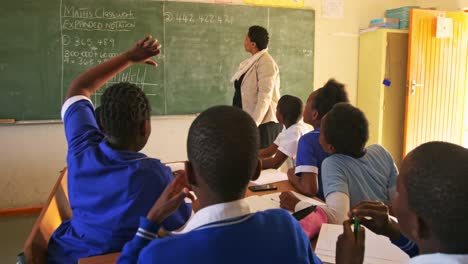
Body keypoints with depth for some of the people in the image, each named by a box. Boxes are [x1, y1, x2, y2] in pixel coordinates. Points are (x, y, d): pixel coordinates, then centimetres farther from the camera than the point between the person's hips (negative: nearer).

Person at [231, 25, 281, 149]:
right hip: (251, 119, 9)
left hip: (263, 121, -9)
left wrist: (254, 123, -24)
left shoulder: (266, 63, -15)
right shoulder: (253, 61, 13)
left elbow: (265, 96, -21)